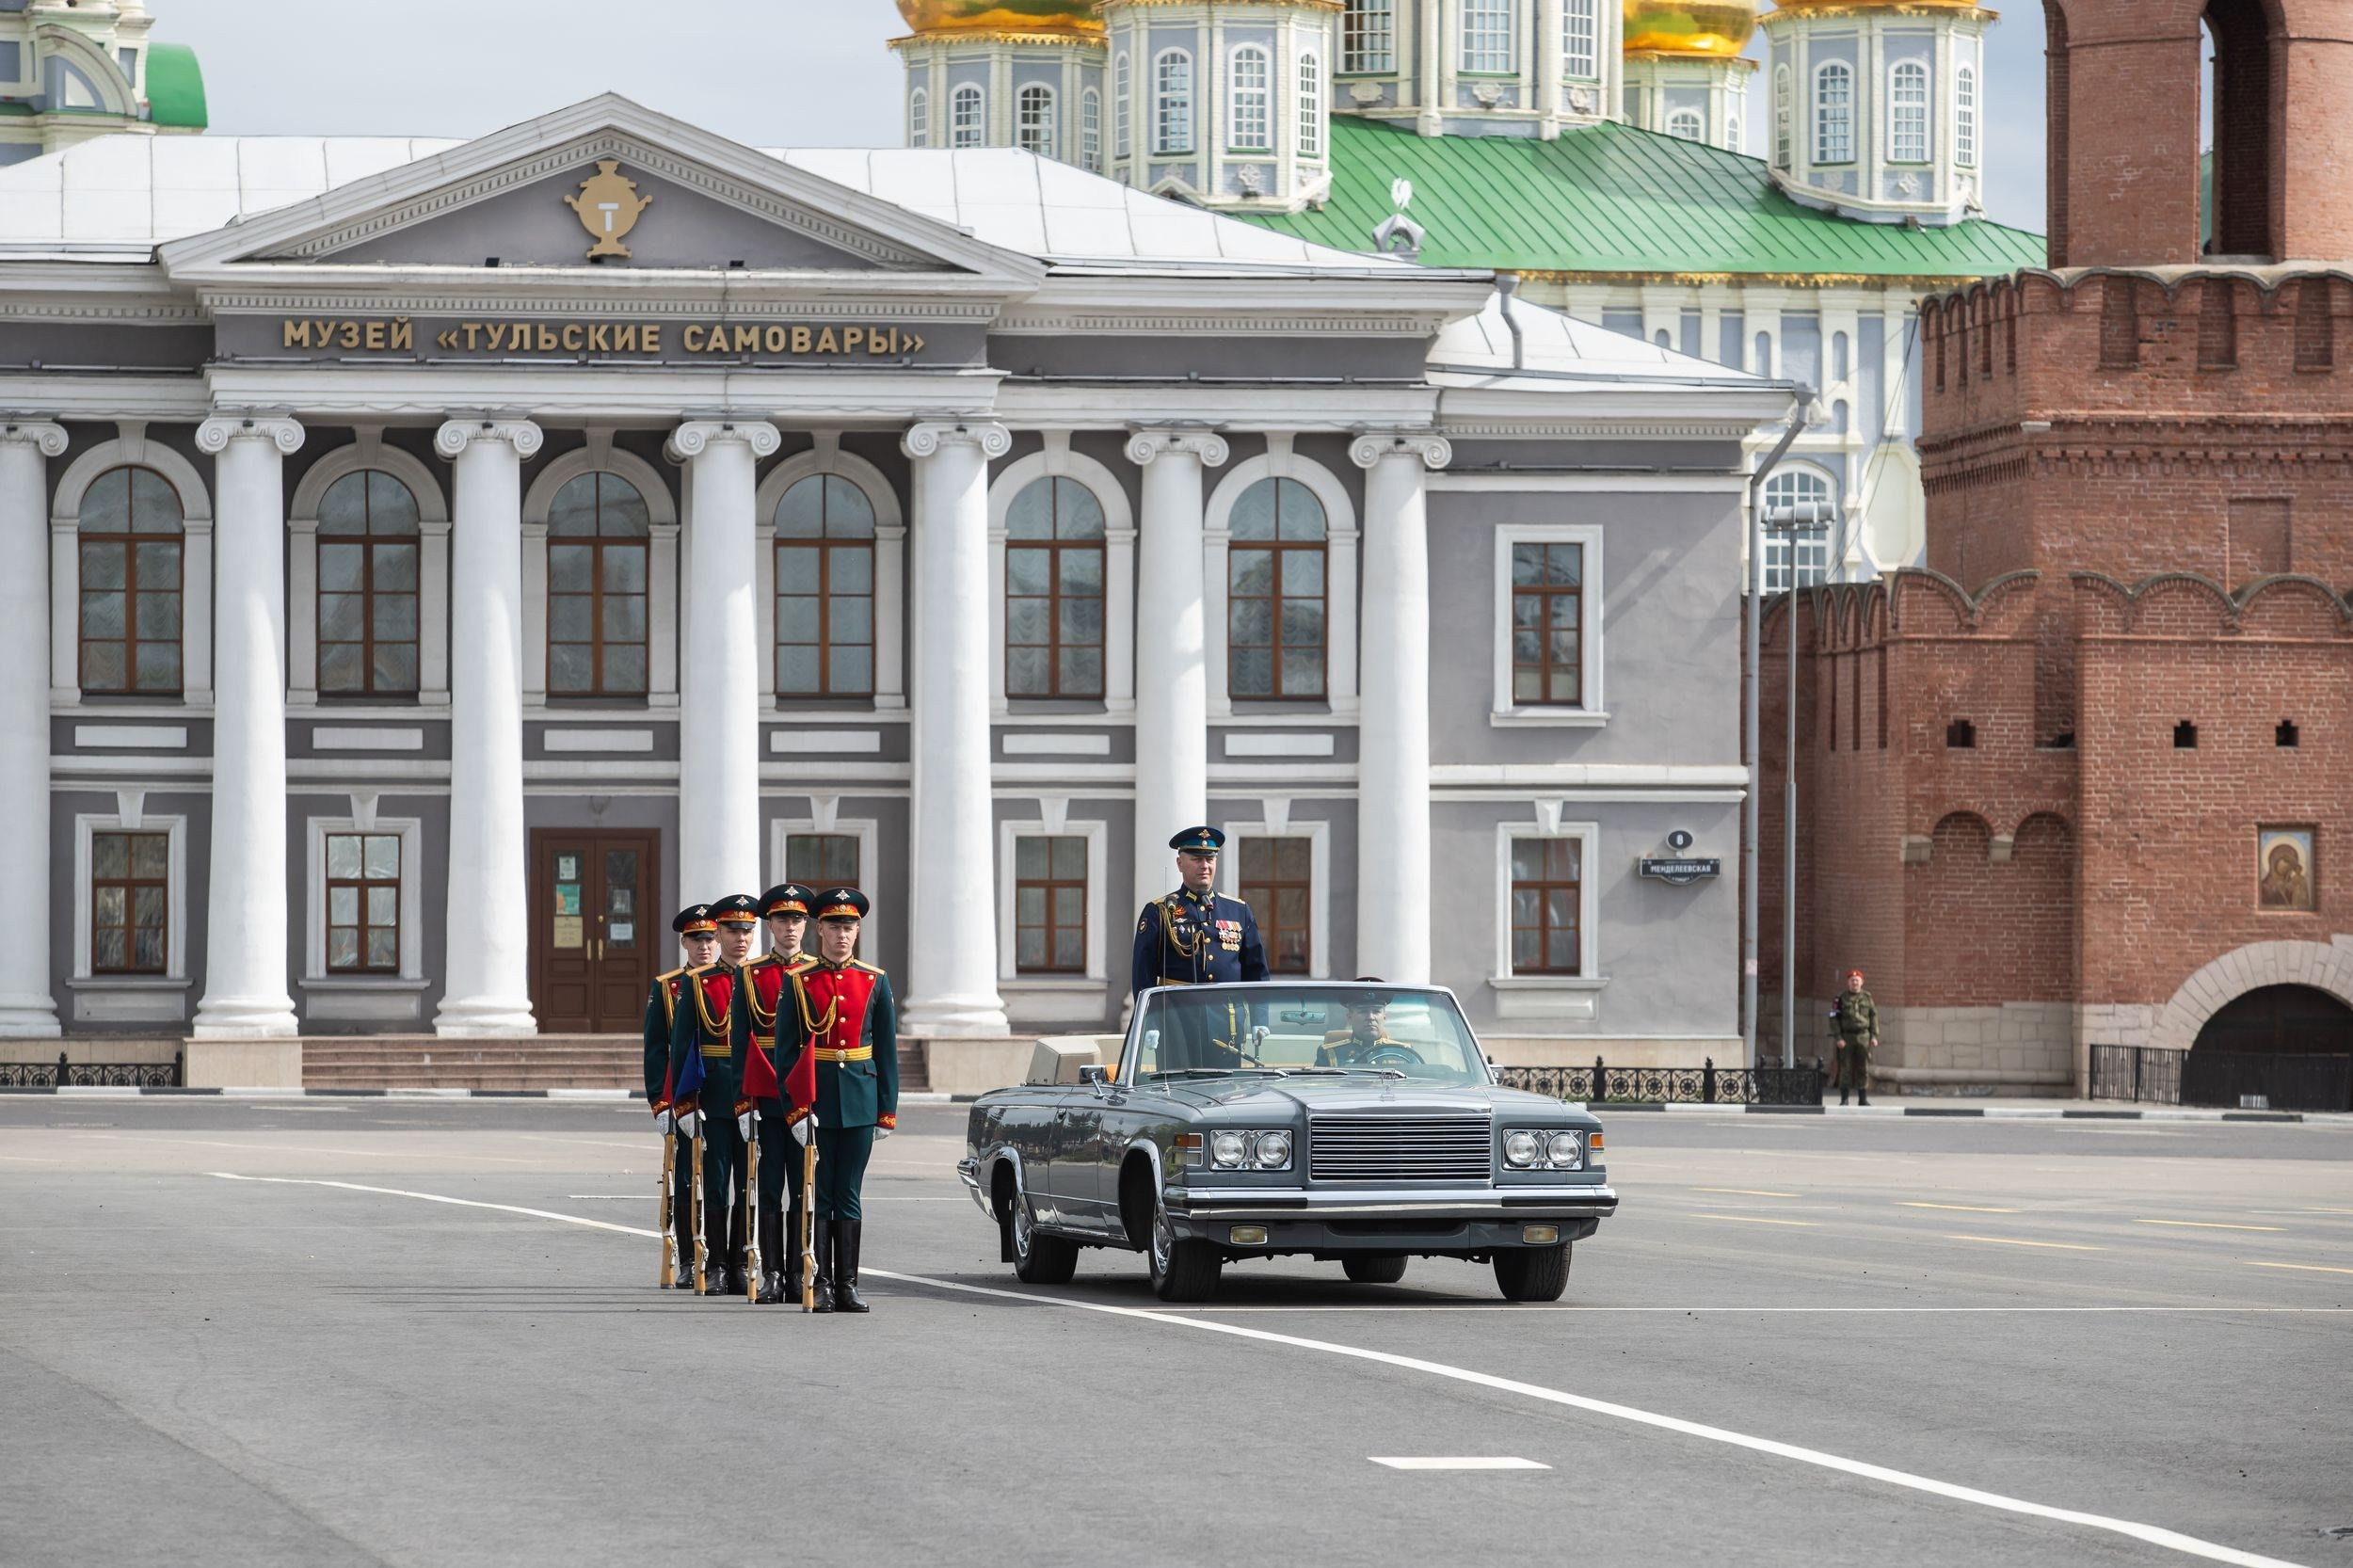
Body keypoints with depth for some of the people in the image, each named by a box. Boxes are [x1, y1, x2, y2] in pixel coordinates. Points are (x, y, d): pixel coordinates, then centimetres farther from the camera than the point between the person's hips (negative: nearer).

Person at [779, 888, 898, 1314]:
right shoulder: (799, 982, 1)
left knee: (849, 1197, 4)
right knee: (819, 1195, 0)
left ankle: (847, 1284, 7)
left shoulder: (875, 982, 7)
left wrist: (887, 1112, 3)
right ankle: (821, 1285, 3)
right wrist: (794, 1108, -9)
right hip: (814, 1100, -1)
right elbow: (784, 1050, 0)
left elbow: (887, 1051, 8)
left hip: (859, 1100, 1)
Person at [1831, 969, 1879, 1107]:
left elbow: (1874, 1017, 10)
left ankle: (1863, 1099, 7)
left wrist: (1874, 1036, 0)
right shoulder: (1841, 998, 1)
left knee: (1863, 1069, 1)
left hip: (1863, 1037, 2)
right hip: (1846, 1037, -2)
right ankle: (1844, 1099, 3)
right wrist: (1838, 1038, -10)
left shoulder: (1867, 997, 8)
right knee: (1845, 1068, -2)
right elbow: (1834, 1019, -2)